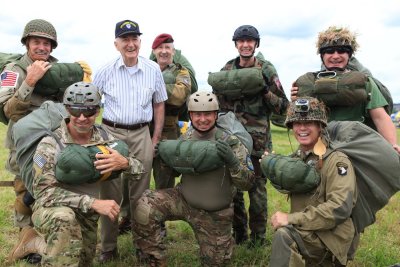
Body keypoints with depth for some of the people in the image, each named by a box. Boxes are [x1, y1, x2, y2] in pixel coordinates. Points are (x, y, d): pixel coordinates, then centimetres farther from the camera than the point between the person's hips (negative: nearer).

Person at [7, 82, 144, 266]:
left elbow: (139, 169, -3)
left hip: (87, 215, 6)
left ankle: (37, 242, 32)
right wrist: (93, 202, -35)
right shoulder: (50, 144, -20)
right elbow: (44, 192, -26)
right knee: (65, 218, -38)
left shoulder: (104, 138, -7)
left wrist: (124, 162, -29)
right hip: (52, 210, -5)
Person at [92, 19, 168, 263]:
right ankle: (109, 246, 17)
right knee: (110, 193, 4)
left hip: (141, 135, 1)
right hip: (111, 133, 0)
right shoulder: (106, 71, -1)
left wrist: (156, 138, 7)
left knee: (139, 193, 8)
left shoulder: (153, 69, 2)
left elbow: (159, 104, 11)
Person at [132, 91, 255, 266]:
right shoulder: (185, 139, -5)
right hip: (183, 199, 2)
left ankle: (225, 240, 45)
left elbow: (247, 183, -18)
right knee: (145, 208, -23)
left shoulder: (230, 142, -17)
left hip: (214, 214, -2)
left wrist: (232, 161, -36)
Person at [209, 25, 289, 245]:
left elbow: (283, 106, -2)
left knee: (257, 188, 2)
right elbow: (216, 99, 17)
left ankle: (258, 236, 18)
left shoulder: (266, 70, 0)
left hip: (258, 139, -3)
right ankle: (238, 233, 26)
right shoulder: (226, 70, 9)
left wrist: (265, 91, -17)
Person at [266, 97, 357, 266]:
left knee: (284, 234, -33)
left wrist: (291, 218, -30)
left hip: (330, 237, -8)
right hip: (304, 236, 8)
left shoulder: (336, 160, -16)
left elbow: (340, 208, -29)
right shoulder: (296, 158, 7)